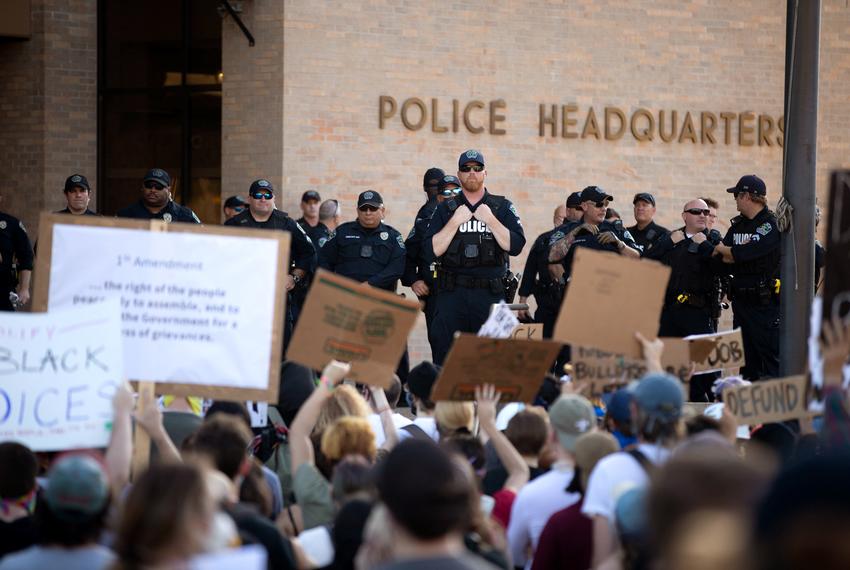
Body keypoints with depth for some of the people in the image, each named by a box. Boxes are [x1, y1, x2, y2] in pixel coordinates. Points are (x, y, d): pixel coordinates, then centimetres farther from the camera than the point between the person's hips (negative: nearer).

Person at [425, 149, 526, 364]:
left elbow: (515, 246, -3)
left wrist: (490, 219, -8)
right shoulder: (446, 209, 11)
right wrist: (455, 221, -7)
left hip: (491, 293, 0)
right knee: (446, 356, -4)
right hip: (452, 294, 0)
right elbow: (433, 249, -1)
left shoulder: (502, 207, 9)